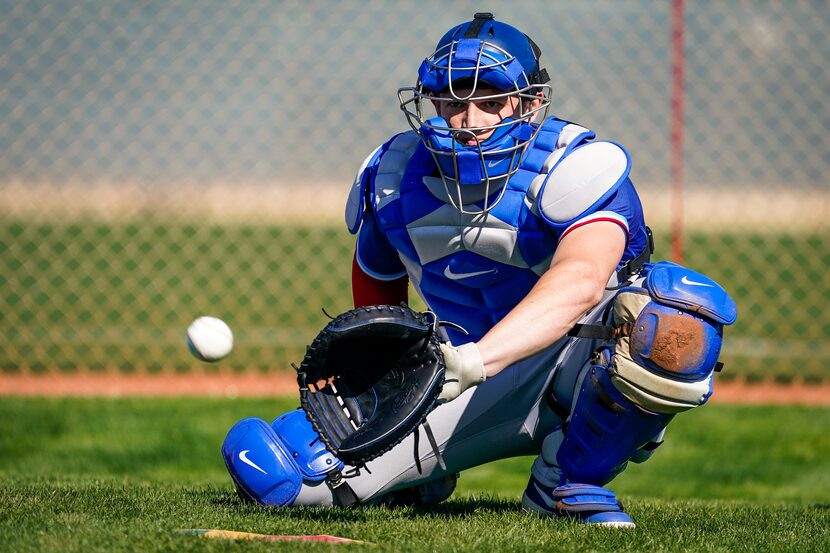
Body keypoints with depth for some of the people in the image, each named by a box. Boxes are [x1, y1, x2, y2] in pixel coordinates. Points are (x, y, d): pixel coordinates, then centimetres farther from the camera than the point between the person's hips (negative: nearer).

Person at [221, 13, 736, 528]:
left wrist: (474, 360, -57)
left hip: (584, 362, -4)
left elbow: (579, 282, -45)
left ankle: (573, 477, -16)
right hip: (481, 387, 4)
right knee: (288, 477, -11)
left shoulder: (572, 170, -25)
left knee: (672, 323, -40)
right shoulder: (394, 180, -5)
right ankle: (419, 469, 24)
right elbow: (377, 283, 16)